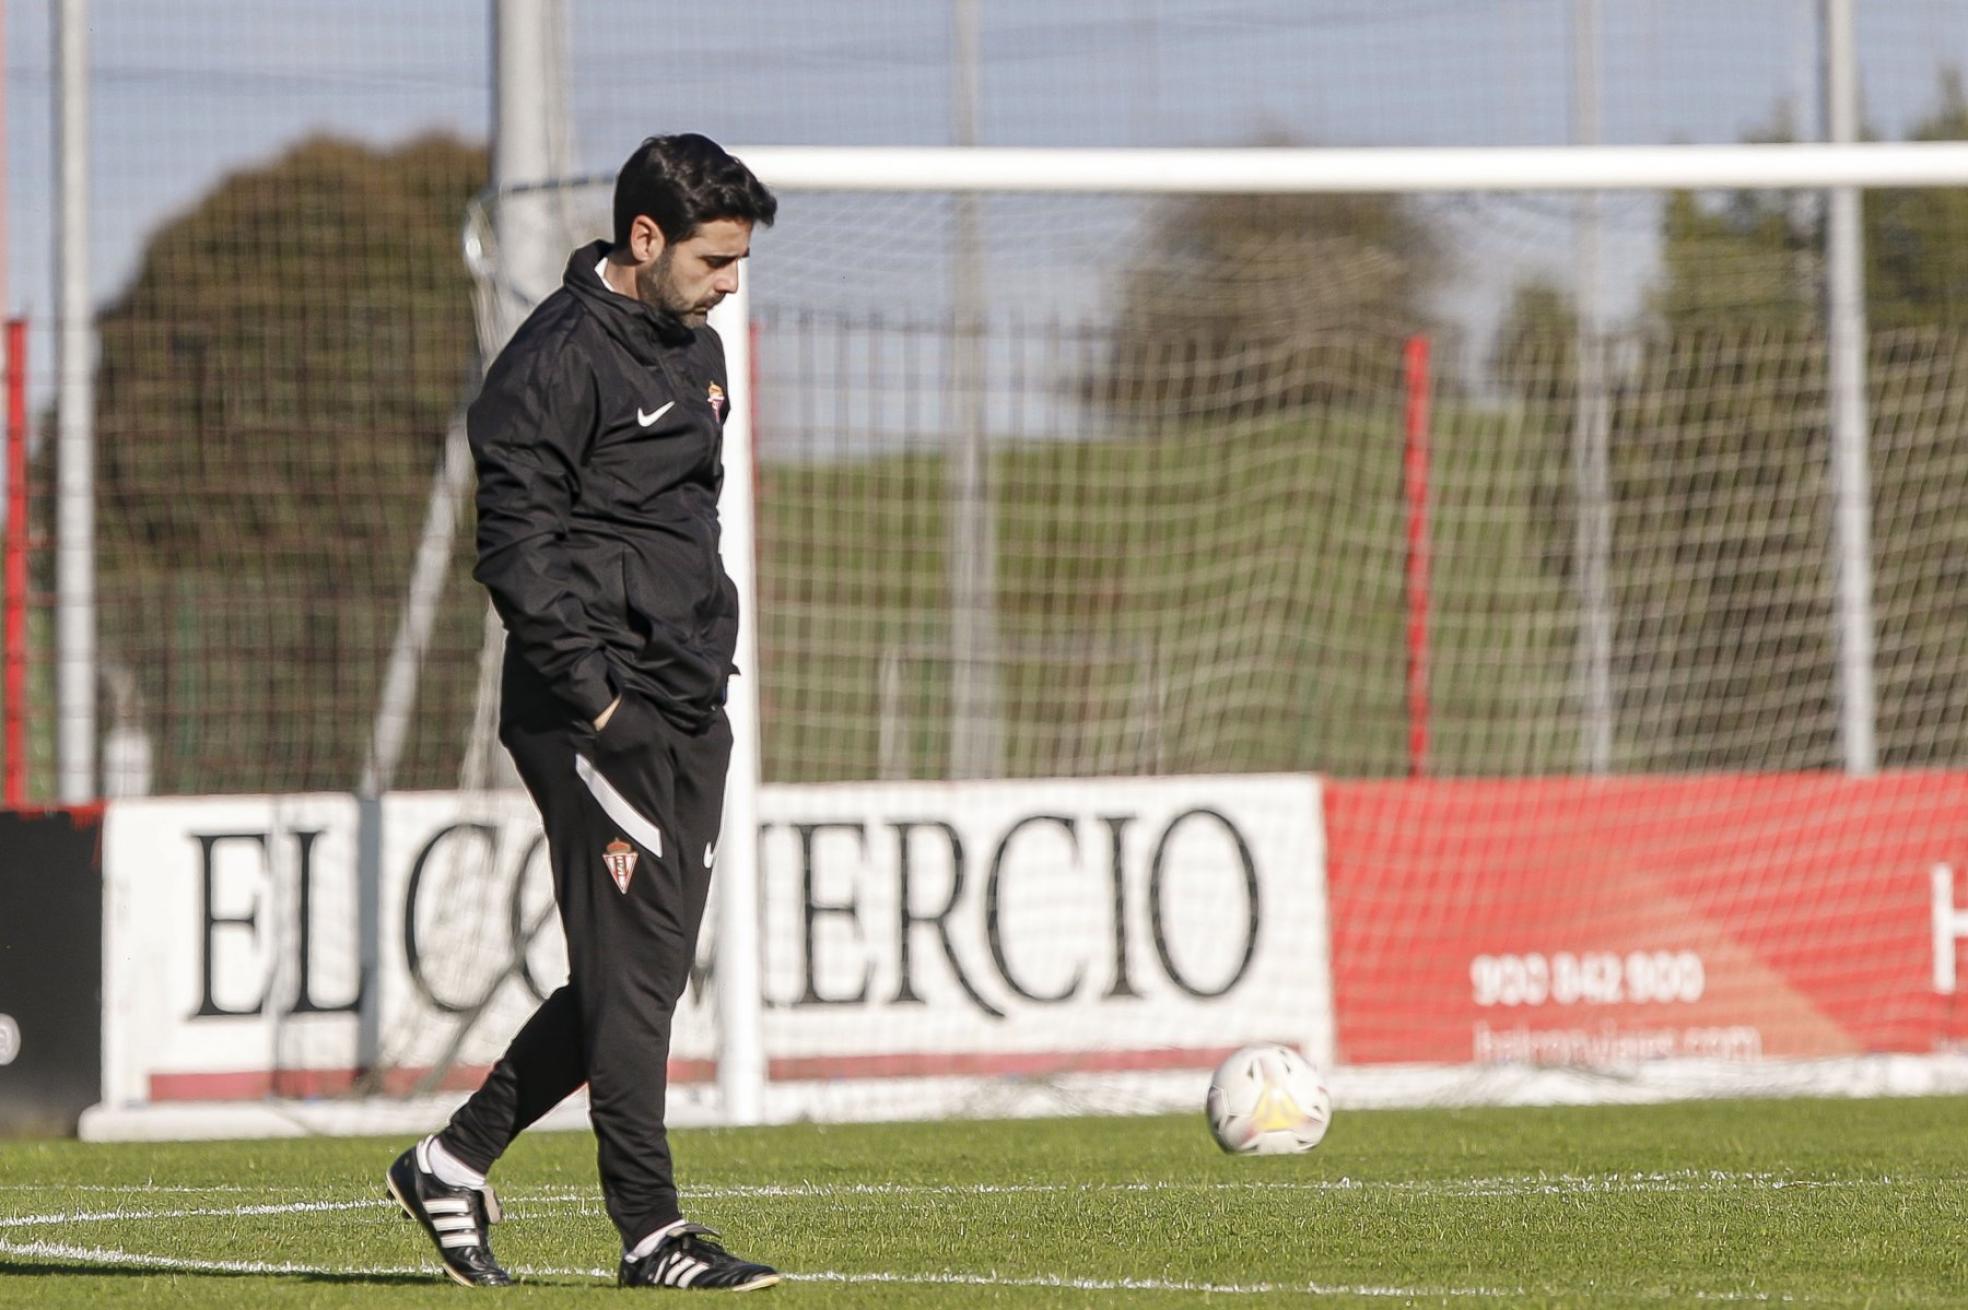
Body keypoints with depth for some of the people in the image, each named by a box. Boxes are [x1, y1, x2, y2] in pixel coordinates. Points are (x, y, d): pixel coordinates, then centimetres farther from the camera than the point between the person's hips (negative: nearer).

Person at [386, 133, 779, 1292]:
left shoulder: (695, 348, 18)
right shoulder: (558, 360, -11)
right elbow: (515, 547, -15)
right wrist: (595, 693, -19)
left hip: (688, 711, 9)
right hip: (598, 714, -9)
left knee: (643, 974, 9)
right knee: (632, 969, -8)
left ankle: (455, 1161, 19)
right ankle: (652, 1231, -5)